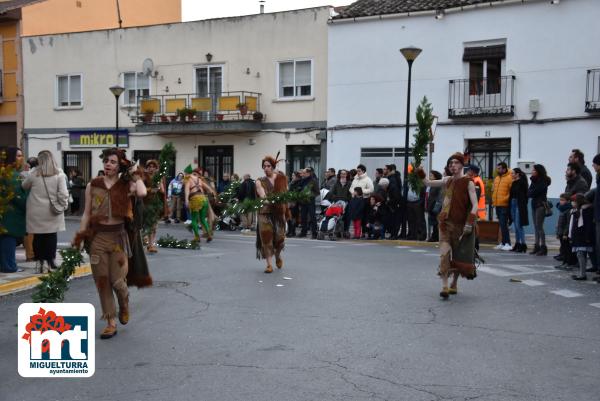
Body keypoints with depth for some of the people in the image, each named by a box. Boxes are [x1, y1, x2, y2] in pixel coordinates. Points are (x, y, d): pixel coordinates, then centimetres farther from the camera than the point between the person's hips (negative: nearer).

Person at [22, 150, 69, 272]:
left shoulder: (34, 173, -3)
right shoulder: (59, 174, -6)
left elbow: (24, 187, 15)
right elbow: (63, 193, -11)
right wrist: (64, 205, 3)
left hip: (37, 212, 0)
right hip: (52, 212, 0)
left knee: (38, 237, 8)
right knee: (51, 236, 8)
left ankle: (40, 262, 10)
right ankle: (50, 260, 11)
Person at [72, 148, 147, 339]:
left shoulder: (126, 185, -2)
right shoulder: (93, 185, 5)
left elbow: (142, 193, -24)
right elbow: (87, 213, 8)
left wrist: (136, 175, -9)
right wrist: (80, 235, 1)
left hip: (118, 236, -2)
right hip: (97, 237, 2)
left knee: (117, 280, -4)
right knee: (102, 281, 3)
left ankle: (124, 304, 31)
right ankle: (111, 322, 15)